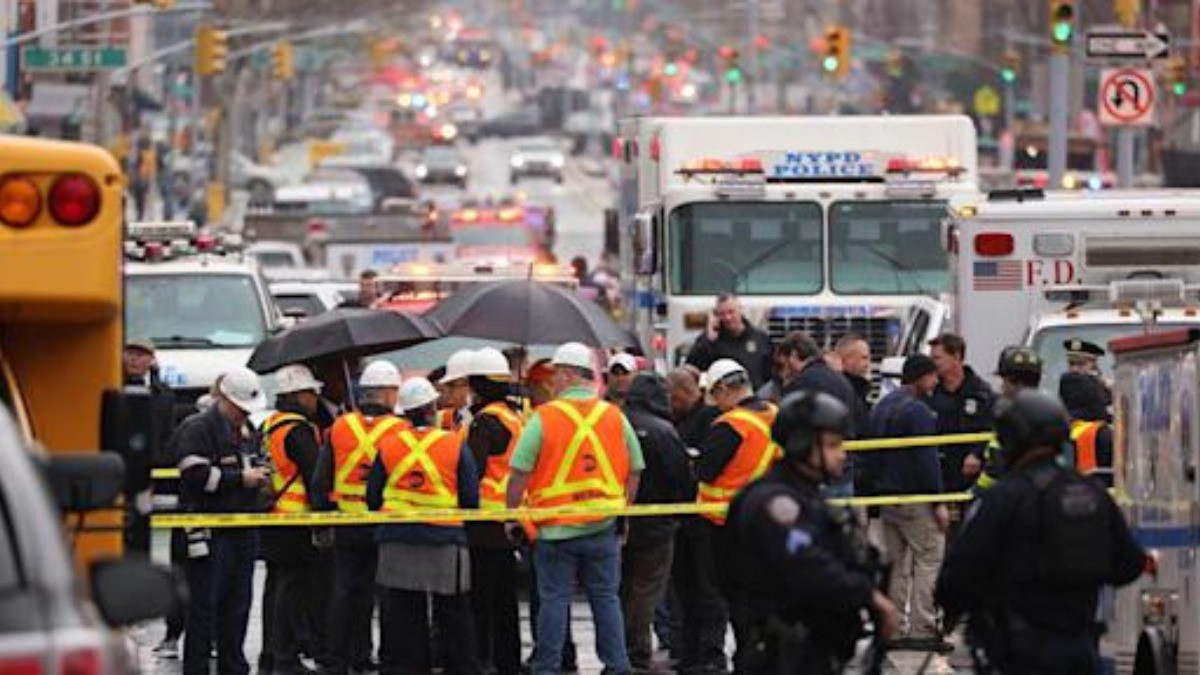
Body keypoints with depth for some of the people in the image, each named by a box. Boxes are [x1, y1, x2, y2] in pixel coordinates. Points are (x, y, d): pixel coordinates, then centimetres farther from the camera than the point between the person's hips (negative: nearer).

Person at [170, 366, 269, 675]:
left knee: (237, 605, 12)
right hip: (210, 531, -9)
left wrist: (259, 476, 10)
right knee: (204, 606, -7)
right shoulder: (196, 429, -9)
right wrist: (241, 478, -17)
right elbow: (196, 475, -20)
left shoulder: (245, 431, 19)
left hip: (243, 530, 9)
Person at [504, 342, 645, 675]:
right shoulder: (614, 417, 2)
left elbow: (520, 474, -9)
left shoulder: (544, 417, -9)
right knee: (606, 598, 9)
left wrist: (512, 516, 2)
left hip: (555, 526, -3)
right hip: (603, 527, 3)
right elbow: (634, 470, 8)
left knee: (554, 599, 3)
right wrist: (622, 509, 19)